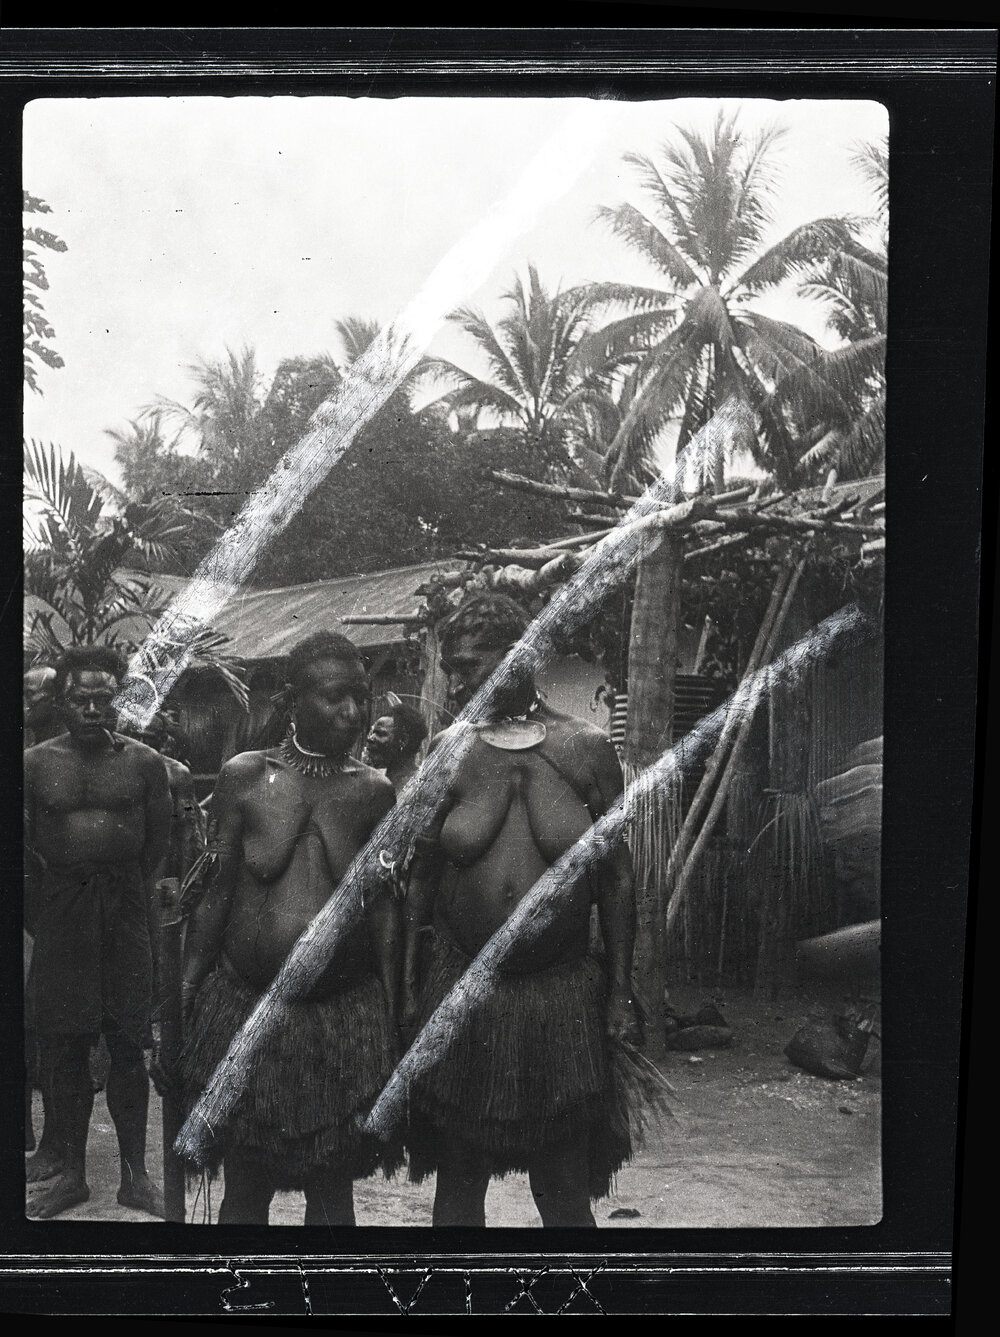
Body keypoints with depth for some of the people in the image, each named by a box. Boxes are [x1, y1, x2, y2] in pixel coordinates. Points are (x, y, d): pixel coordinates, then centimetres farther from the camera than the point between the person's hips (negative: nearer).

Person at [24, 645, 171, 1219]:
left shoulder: (145, 762, 1)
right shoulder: (35, 763, 3)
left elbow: (158, 848, 5)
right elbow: (25, 848, 5)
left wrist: (143, 906, 0)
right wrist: (39, 913, -1)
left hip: (127, 912, -1)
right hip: (59, 914, 1)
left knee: (129, 1045, 4)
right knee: (63, 1047, 6)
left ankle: (135, 1174, 15)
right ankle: (72, 1171, 21)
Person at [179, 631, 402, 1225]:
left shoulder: (374, 790, 1)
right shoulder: (245, 776, -1)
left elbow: (385, 907, 4)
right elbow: (215, 893, 2)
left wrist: (391, 1015, 3)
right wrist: (185, 995, 0)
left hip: (346, 1014, 1)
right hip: (247, 1009, 0)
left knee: (333, 1185, 11)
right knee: (246, 1186, 11)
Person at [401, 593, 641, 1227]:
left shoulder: (589, 748, -2)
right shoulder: (446, 751, 1)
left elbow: (616, 877, 2)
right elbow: (421, 877, 7)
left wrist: (620, 994, 0)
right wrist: (409, 988, 5)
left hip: (562, 994, -1)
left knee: (565, 1191, 9)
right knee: (458, 1177, 14)